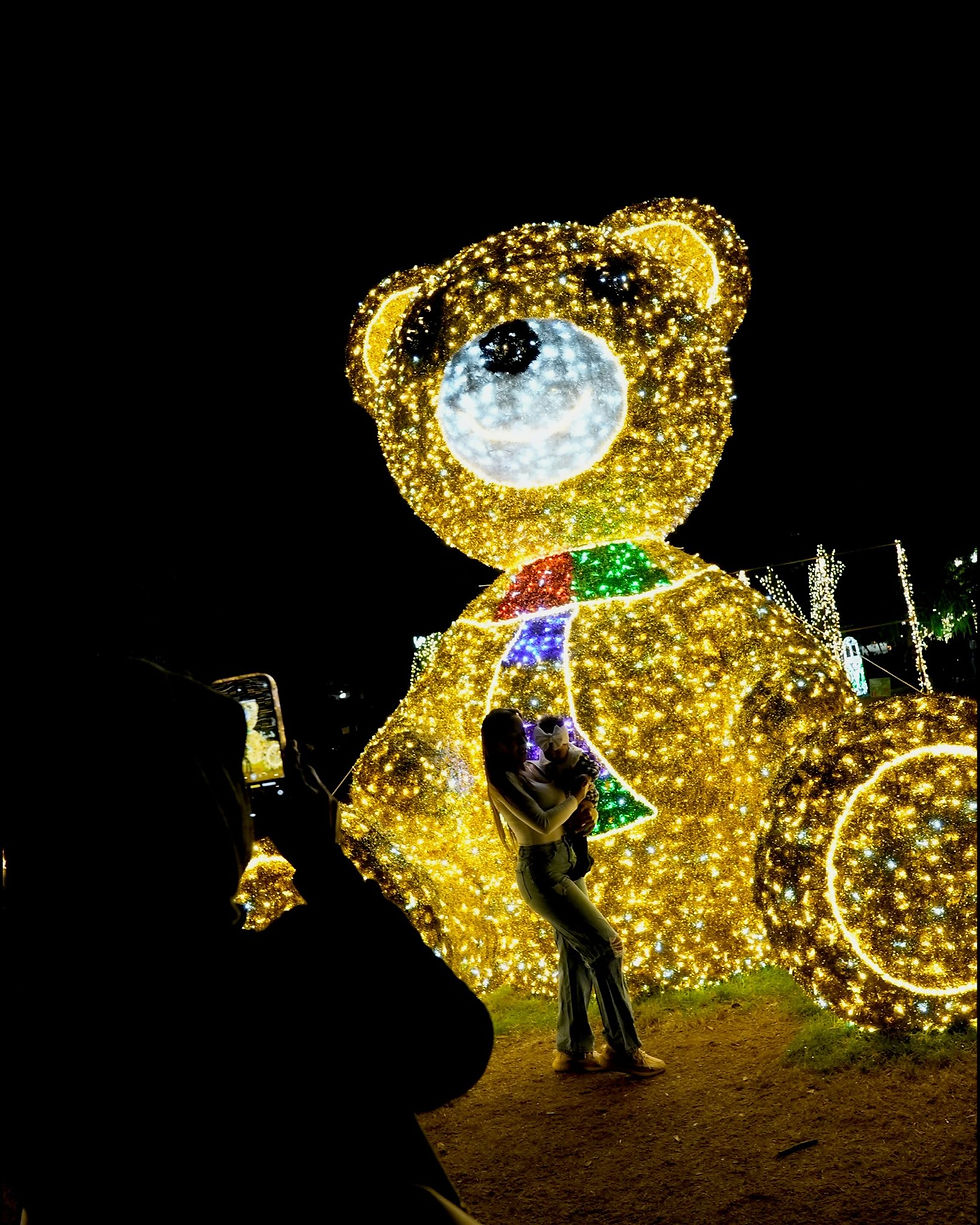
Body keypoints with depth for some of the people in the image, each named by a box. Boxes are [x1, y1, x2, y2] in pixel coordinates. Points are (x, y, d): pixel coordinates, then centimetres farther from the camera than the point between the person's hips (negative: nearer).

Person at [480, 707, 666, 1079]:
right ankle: (623, 1049, 1)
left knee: (577, 957, 12)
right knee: (606, 946, -8)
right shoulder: (501, 780, -16)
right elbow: (543, 823, -23)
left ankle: (573, 1050, 23)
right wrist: (576, 796, -10)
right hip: (542, 872, -9)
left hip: (565, 865, 9)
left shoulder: (529, 770, 9)